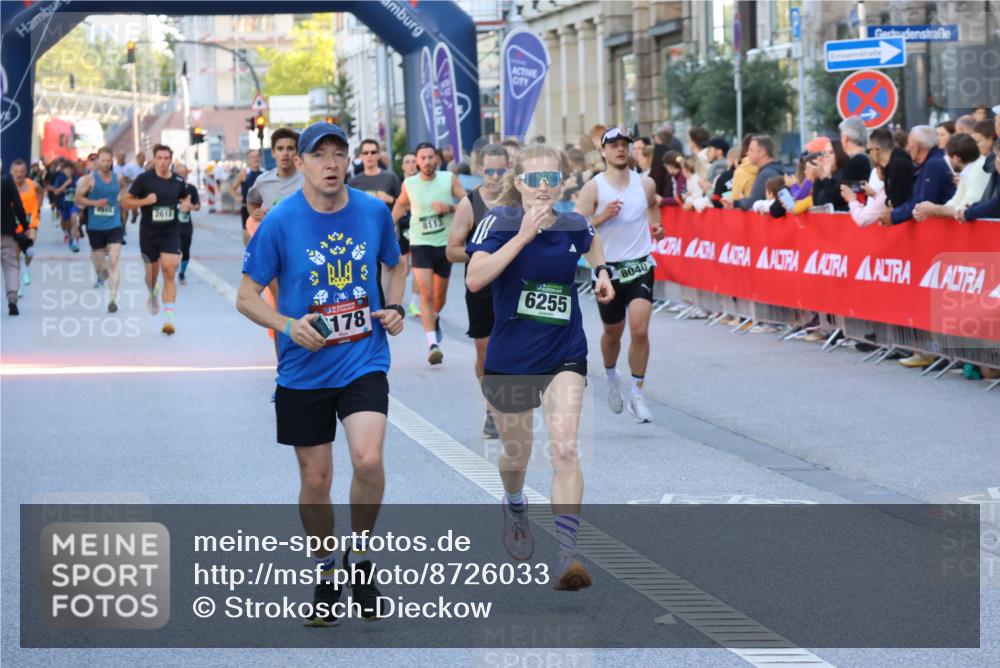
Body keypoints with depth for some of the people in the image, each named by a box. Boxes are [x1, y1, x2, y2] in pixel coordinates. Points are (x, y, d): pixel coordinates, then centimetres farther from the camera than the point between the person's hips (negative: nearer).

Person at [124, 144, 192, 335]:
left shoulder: (178, 181, 2)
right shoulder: (144, 179, -6)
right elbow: (127, 201, -2)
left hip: (171, 232, 0)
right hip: (149, 232, 0)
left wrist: (186, 204, -2)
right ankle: (153, 295, 51)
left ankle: (169, 319, -14)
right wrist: (145, 201, -19)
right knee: (152, 271, 13)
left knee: (170, 273, -12)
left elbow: (186, 197, 21)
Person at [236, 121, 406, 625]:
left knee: (368, 459, -20)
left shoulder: (374, 212, -1)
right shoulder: (280, 221, -8)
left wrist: (394, 307, 1)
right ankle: (326, 572, 30)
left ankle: (358, 556, 5)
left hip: (364, 360, 0)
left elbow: (394, 265, 20)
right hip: (304, 370, 0)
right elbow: (246, 296, -3)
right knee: (315, 479, 7)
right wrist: (286, 325, -20)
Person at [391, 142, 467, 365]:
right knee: (426, 295, -15)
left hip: (445, 244, 1)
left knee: (440, 295, 16)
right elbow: (401, 204, 19)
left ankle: (435, 318, 49)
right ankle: (432, 343, -20)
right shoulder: (409, 184, -1)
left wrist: (449, 208, -21)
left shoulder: (449, 179, -4)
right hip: (420, 244, -1)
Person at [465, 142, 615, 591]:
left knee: (564, 448, -20)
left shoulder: (574, 226, -1)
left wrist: (601, 273, 11)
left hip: (563, 356, 1)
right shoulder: (500, 221, -11)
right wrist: (523, 235, -31)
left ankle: (566, 555, -23)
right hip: (509, 358, 0)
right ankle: (514, 507, 54)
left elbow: (592, 242, 27)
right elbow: (475, 278, -28)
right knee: (516, 454, 17)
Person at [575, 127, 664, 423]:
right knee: (612, 333, 14)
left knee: (639, 329, -17)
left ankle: (637, 394, -6)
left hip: (640, 266, 1)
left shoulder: (645, 184, 3)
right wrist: (603, 216, -24)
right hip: (608, 268, -1)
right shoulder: (594, 188, -7)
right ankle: (611, 377, 44)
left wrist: (656, 225, 11)